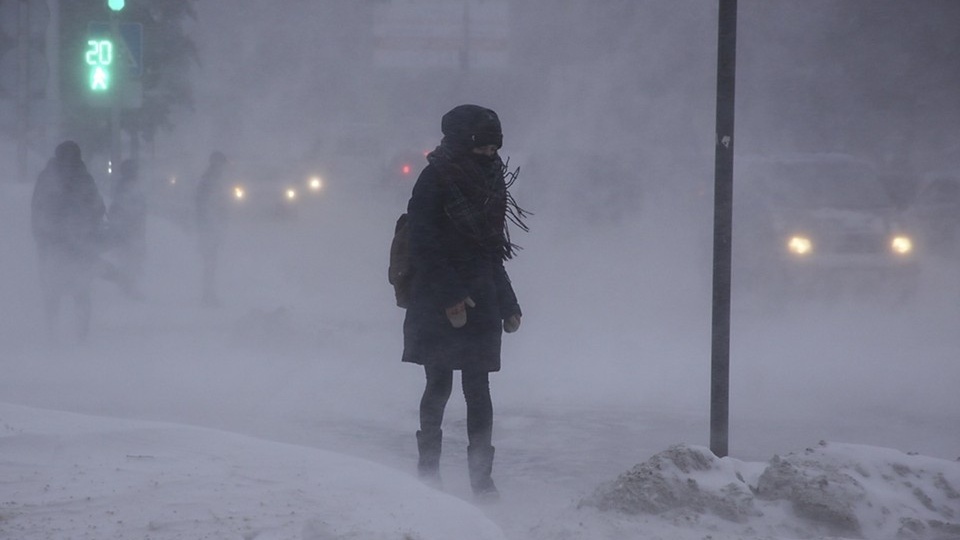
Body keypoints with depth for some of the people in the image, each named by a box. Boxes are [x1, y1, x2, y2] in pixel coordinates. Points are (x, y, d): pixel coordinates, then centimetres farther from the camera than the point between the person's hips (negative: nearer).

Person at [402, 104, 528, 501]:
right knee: (439, 384, 0)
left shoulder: (486, 184, 14)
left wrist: (507, 304, 17)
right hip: (437, 304, -5)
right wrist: (449, 298, -18)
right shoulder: (435, 182, -7)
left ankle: (482, 477, 0)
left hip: (479, 303, 5)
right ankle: (428, 469, 13)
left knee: (477, 389, 0)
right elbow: (425, 248, -12)